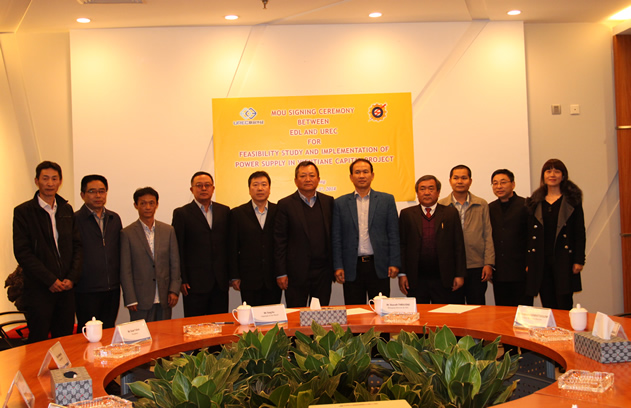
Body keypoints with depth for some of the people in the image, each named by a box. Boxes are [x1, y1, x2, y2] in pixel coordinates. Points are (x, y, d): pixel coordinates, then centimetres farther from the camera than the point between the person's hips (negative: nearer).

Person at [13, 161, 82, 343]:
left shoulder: (67, 210, 13)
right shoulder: (23, 211, -2)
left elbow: (77, 245, 12)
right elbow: (22, 252, -8)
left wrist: (72, 277, -2)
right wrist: (50, 280, -12)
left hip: (66, 287, 4)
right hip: (39, 289, -4)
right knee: (38, 342, 0)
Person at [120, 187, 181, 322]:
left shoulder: (168, 231, 9)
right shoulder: (127, 234, -1)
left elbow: (175, 263, 10)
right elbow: (125, 270, -2)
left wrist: (174, 290, 1)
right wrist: (130, 300, -7)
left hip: (164, 300, 3)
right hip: (141, 300, -3)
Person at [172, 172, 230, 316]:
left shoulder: (224, 211, 11)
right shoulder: (181, 213, 1)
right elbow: (177, 249, -1)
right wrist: (182, 280, -6)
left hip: (220, 282, 3)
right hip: (195, 282, -3)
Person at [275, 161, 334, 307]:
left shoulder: (328, 202, 8)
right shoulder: (286, 204, -1)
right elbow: (279, 241, -3)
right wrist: (281, 273, -7)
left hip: (323, 272, 3)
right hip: (296, 272, -3)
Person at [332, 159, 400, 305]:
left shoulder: (387, 200, 8)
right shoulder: (340, 203, 8)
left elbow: (393, 234, 5)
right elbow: (336, 238, 6)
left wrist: (394, 263, -2)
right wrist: (338, 266, -1)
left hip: (379, 266, 0)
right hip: (352, 268, 0)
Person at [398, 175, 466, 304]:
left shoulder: (451, 213, 7)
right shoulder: (407, 214, 7)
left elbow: (459, 246, 4)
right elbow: (401, 246, 5)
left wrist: (460, 275, -2)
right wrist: (402, 274, -3)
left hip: (445, 280, 0)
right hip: (416, 280, 0)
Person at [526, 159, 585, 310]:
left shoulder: (572, 200, 4)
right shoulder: (535, 202, 11)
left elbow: (580, 232, 1)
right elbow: (530, 234, 11)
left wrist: (579, 260, -6)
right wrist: (528, 262, 6)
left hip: (564, 259, -3)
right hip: (541, 261, 3)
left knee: (564, 306, -5)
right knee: (547, 307, 5)